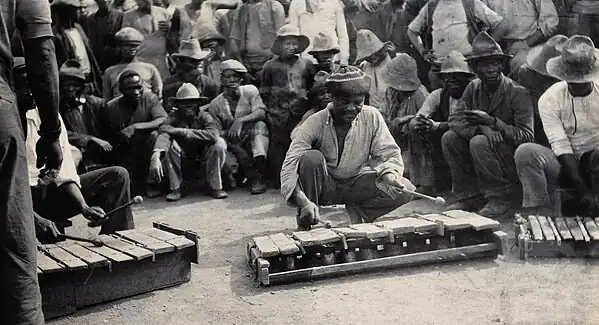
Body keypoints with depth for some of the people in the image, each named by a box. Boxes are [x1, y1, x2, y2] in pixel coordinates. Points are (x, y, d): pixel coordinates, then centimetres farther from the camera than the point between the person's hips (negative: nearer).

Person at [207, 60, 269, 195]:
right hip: (233, 145, 0)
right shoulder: (215, 105, 1)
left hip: (253, 141, 0)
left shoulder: (250, 91, -1)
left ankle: (259, 177, -29)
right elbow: (217, 133, -2)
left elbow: (261, 112, -17)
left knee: (259, 124, -30)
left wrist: (241, 120, -35)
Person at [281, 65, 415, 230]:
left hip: (356, 184, 2)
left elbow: (390, 154, -9)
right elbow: (289, 166, -29)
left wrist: (389, 175, -35)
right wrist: (303, 201, -48)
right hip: (325, 187, -2)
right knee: (312, 158, -34)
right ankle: (305, 225, -16)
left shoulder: (372, 117, -13)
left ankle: (357, 210, 2)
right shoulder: (315, 123, -21)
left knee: (405, 189, -20)